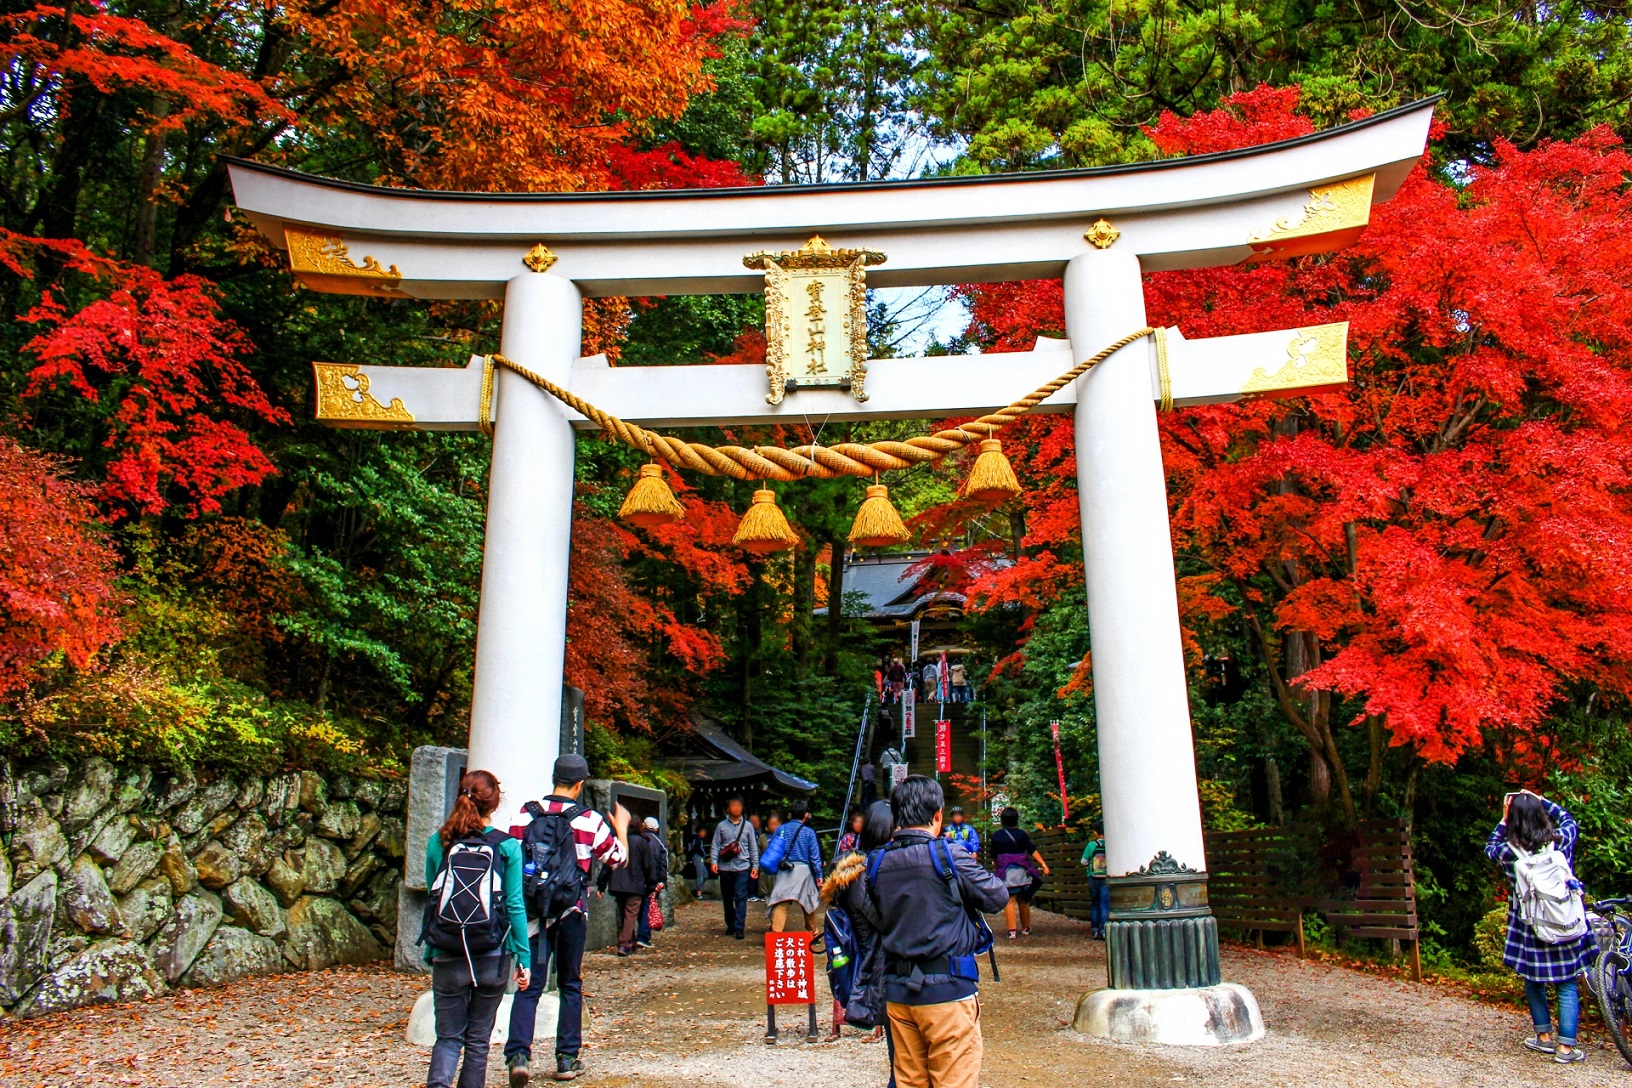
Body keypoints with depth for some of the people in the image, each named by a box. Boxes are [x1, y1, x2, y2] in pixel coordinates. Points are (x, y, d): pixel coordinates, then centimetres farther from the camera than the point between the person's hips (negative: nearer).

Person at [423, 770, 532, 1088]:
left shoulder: (438, 843, -1)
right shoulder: (507, 846, -7)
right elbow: (514, 905, -6)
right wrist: (523, 958, 1)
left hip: (447, 955, 1)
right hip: (493, 955, -1)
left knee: (448, 1036, 8)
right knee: (478, 1038, 13)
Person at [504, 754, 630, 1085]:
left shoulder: (525, 815, -2)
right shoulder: (590, 821, -6)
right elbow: (619, 859, 5)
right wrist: (622, 828, 22)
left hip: (534, 911, 1)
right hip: (572, 912, -1)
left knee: (529, 984, 4)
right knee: (570, 984, 12)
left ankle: (518, 1054, -11)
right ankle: (567, 1059, 17)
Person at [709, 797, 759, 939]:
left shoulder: (748, 826, 7)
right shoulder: (722, 826, 5)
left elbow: (753, 848, 9)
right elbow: (715, 845, 3)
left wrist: (755, 866, 4)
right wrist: (713, 861, -10)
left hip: (742, 868, -1)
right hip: (725, 868, 1)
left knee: (740, 898, -8)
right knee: (727, 899, 10)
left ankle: (739, 928, -6)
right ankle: (730, 925, 24)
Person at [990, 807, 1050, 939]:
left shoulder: (997, 836, -1)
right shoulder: (1021, 834, -2)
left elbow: (994, 856, 7)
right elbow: (1032, 850, -10)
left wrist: (995, 867, 24)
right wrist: (1043, 864, -11)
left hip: (1005, 873, -1)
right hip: (1022, 871, 1)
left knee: (1009, 901, -1)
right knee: (1024, 900, 14)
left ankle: (1011, 930, -8)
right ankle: (1026, 928, 23)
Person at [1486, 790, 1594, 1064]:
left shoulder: (1508, 851, -10)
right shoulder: (1561, 840, -7)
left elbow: (1490, 847, 15)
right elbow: (1568, 819, 16)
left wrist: (1504, 820, 10)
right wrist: (1540, 801, 17)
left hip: (1529, 927, -1)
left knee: (1534, 982, 17)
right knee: (1568, 986, 7)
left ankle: (1545, 1036, 26)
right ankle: (1566, 1046, 6)